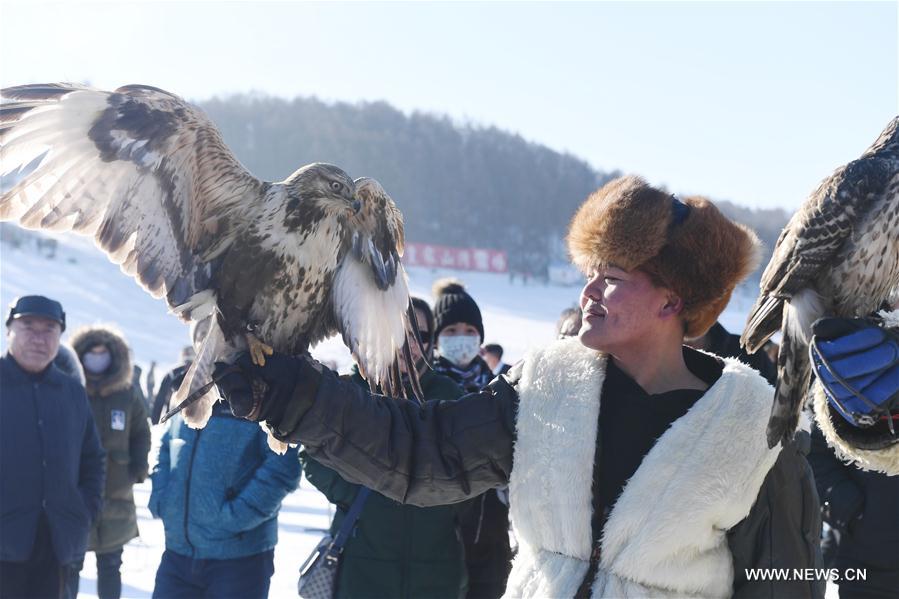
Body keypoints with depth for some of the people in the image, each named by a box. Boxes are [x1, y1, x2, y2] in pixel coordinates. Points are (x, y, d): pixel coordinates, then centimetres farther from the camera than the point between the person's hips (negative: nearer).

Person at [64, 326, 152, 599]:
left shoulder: (128, 393, 2)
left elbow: (141, 433, 14)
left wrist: (139, 468, 3)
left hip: (116, 495, 3)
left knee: (110, 566, 14)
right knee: (69, 565, 0)